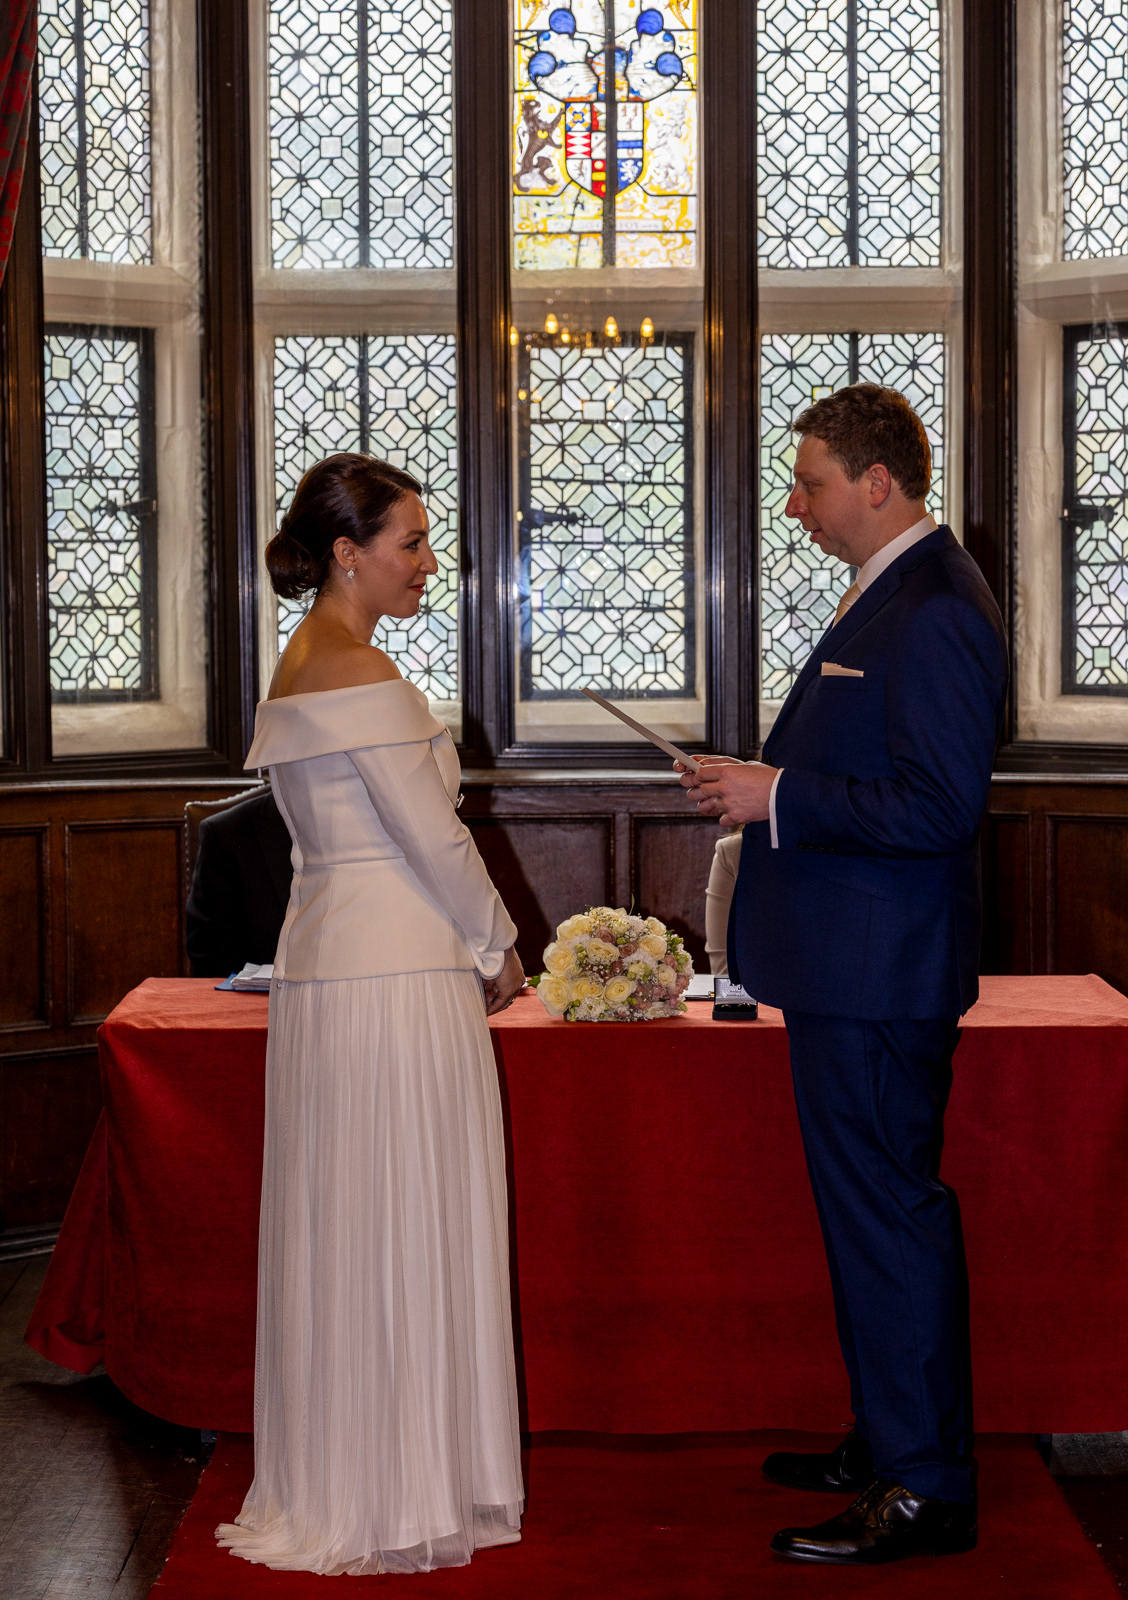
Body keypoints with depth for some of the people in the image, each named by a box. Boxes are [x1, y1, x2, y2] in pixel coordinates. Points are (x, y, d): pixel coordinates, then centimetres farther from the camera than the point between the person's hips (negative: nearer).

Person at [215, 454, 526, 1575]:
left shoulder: (304, 662, 15)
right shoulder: (358, 670, -15)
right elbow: (432, 836, -15)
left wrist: (468, 948, 15)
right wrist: (496, 949, 0)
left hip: (328, 964, 10)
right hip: (397, 974, -10)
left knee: (344, 1225, 13)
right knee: (406, 1230, -1)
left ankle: (338, 1476, 23)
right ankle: (400, 1496, 8)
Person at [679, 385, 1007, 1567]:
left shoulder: (934, 613, -19)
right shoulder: (891, 593, 15)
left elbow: (939, 806, -25)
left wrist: (781, 797, -19)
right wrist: (767, 785, 12)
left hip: (878, 980, -11)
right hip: (851, 968, 11)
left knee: (889, 1217, -3)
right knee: (871, 1211, 18)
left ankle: (924, 1490, 7)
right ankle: (886, 1443, 31)